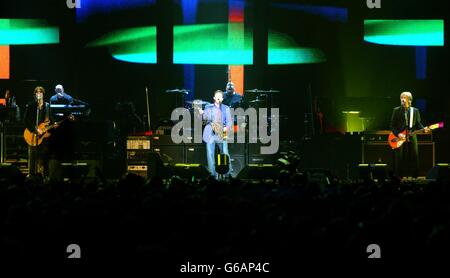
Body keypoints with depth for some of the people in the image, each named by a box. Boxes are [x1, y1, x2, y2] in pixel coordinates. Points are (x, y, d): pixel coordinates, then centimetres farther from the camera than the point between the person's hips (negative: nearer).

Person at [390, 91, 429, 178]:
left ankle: (411, 177, 6)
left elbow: (418, 124, 9)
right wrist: (398, 134, -12)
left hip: (411, 138, 2)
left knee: (412, 159, 0)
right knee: (400, 160, -4)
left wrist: (424, 129, -11)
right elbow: (392, 125, 2)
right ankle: (402, 177, 2)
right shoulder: (396, 110, 3)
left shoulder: (415, 111, 9)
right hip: (399, 138, -2)